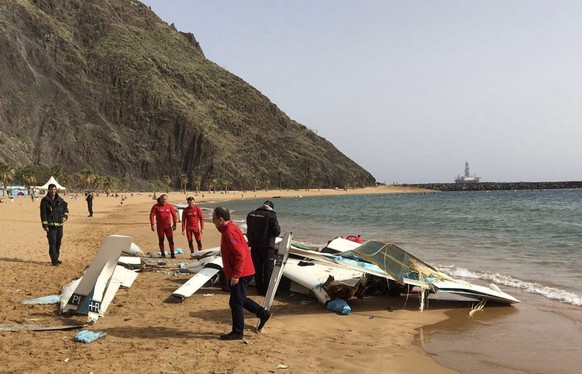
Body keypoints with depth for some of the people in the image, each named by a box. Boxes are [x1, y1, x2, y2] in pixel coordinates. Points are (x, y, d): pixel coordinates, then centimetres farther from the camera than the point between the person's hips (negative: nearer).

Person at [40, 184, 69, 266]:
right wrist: (45, 225, -11)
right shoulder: (45, 200, -4)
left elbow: (65, 208, 20)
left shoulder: (60, 200, 8)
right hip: (51, 225, -5)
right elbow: (43, 214, -6)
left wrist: (65, 216, 0)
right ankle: (54, 261, -8)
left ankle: (56, 259, 24)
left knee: (58, 243, 12)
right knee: (52, 243, -10)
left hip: (59, 225, 5)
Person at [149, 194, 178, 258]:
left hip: (168, 226, 0)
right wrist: (152, 225, -12)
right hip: (160, 226, 0)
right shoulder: (156, 206, -2)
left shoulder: (170, 206, 1)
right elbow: (152, 215, -4)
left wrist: (174, 225, 1)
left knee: (171, 240, -5)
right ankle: (162, 254, 14)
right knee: (161, 240, 6)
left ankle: (172, 254, -1)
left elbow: (174, 215, 6)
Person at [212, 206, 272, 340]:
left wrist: (235, 275, -24)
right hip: (240, 273, 10)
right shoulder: (228, 229, 12)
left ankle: (237, 332, 10)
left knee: (235, 303, 0)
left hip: (239, 275, -10)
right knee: (239, 299, 19)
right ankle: (263, 314, 23)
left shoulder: (230, 232, -21)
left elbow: (240, 255, -26)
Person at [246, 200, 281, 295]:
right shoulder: (271, 215, -13)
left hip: (254, 245, 5)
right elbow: (277, 231, -15)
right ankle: (267, 290, 4)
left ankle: (260, 289, 19)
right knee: (268, 269, 4)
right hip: (267, 246, -5)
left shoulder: (250, 214, 5)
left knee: (257, 268, 13)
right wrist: (278, 228, 4)